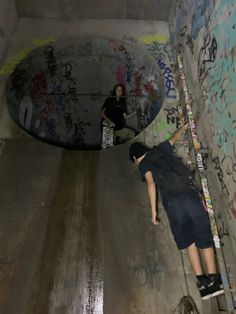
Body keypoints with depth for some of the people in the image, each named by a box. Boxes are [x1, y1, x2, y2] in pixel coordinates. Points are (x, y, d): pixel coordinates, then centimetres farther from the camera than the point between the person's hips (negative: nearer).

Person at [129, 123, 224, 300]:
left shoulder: (143, 164, 12)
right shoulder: (160, 149, 23)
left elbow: (151, 184, -4)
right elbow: (175, 137, 40)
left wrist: (153, 210, -4)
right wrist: (185, 127, 59)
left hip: (171, 201, -2)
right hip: (189, 193, 3)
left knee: (189, 241, 11)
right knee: (204, 237, 7)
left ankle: (202, 281, 9)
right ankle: (213, 280, 2)